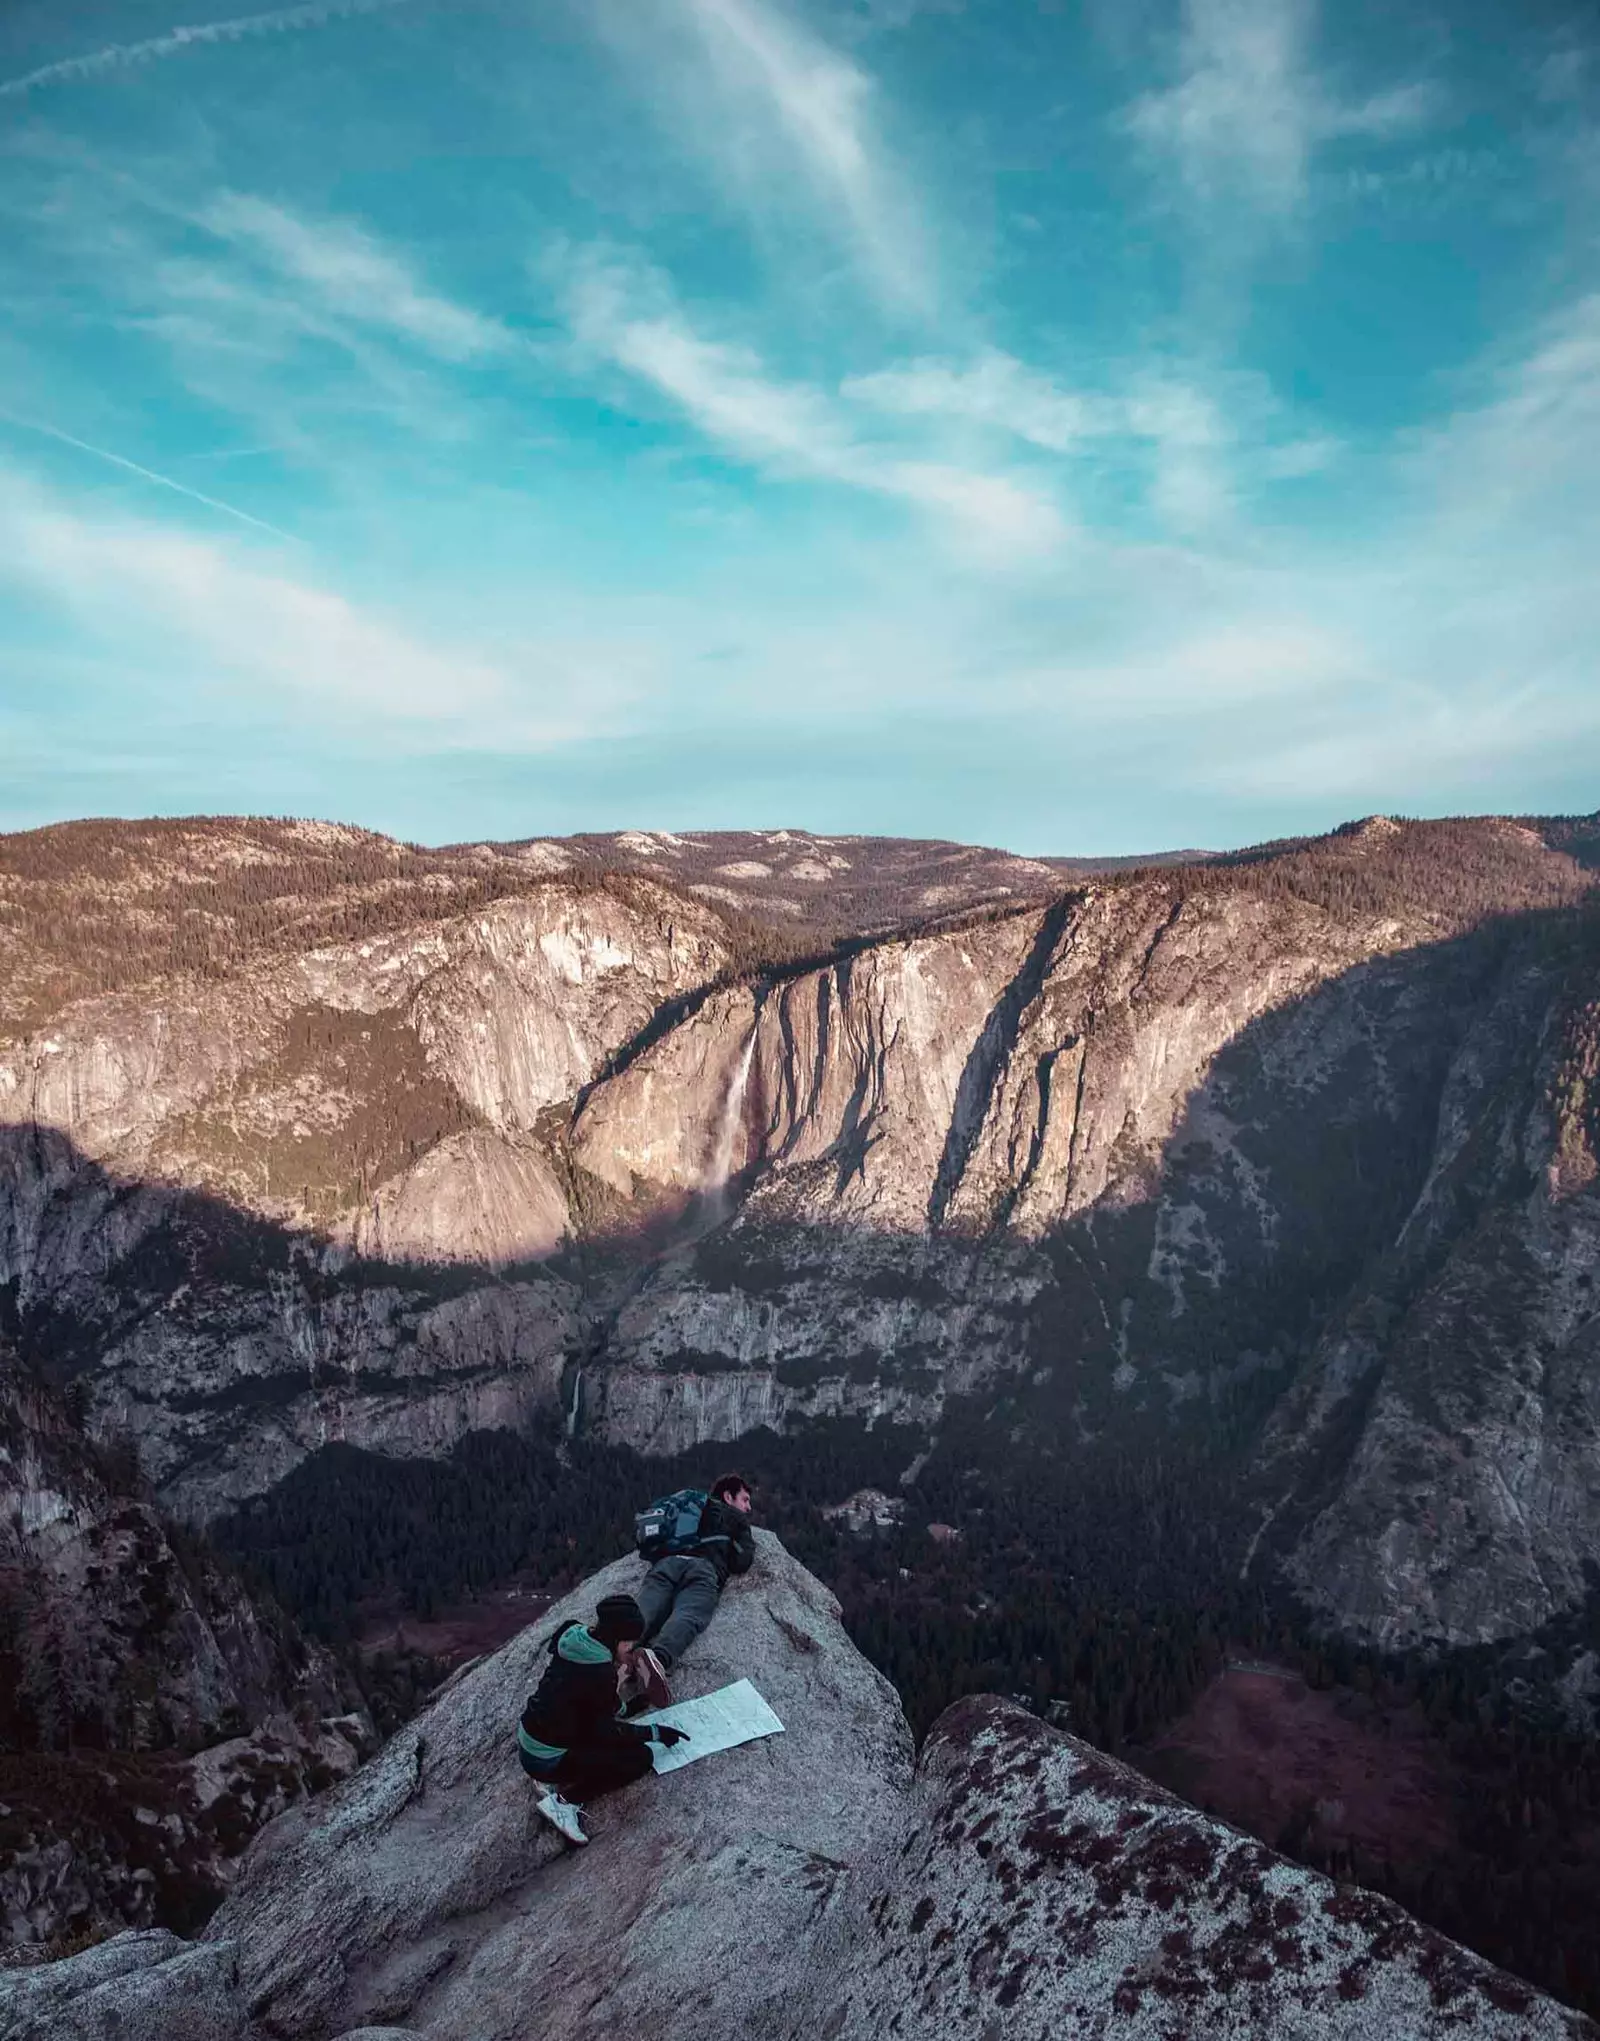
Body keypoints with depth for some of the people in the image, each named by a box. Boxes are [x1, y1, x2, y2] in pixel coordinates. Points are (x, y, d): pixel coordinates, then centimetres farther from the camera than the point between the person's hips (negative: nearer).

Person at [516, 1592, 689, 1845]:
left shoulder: (573, 1641, -2)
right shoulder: (601, 1672, -25)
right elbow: (605, 1732, -13)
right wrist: (655, 1732, -4)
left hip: (527, 1739, 9)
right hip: (545, 1759, -9)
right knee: (640, 1758, -8)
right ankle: (564, 1800, -7)